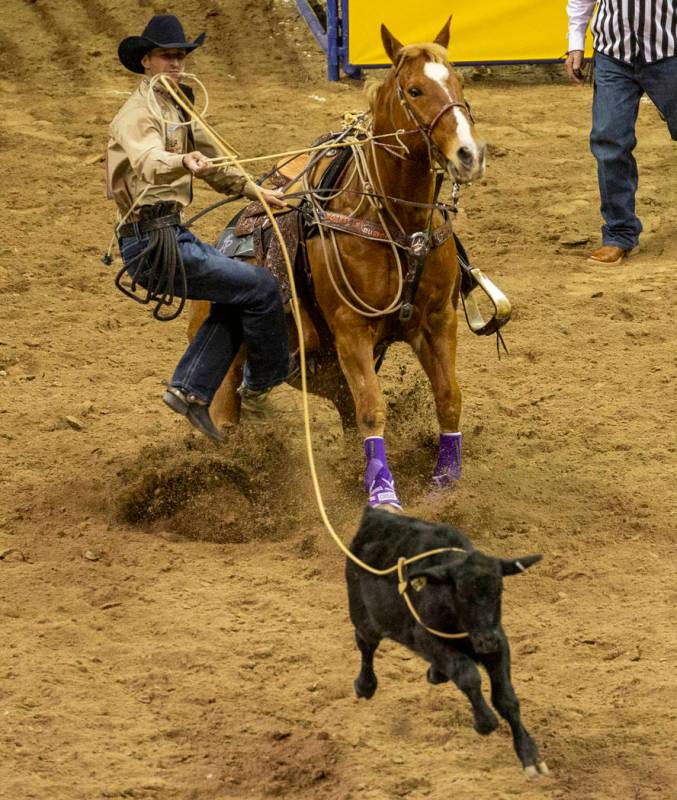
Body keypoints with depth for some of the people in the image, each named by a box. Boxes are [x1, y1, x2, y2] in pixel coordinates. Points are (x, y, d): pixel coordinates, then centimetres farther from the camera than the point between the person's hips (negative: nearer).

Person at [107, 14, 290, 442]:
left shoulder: (176, 110, 17)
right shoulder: (139, 114, -15)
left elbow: (213, 166, 29)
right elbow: (149, 162, -38)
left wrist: (257, 192, 30)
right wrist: (184, 162, -58)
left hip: (169, 235, 10)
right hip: (156, 244, -10)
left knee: (235, 299, 21)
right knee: (261, 287, -5)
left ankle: (190, 390, 14)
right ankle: (262, 383, 14)